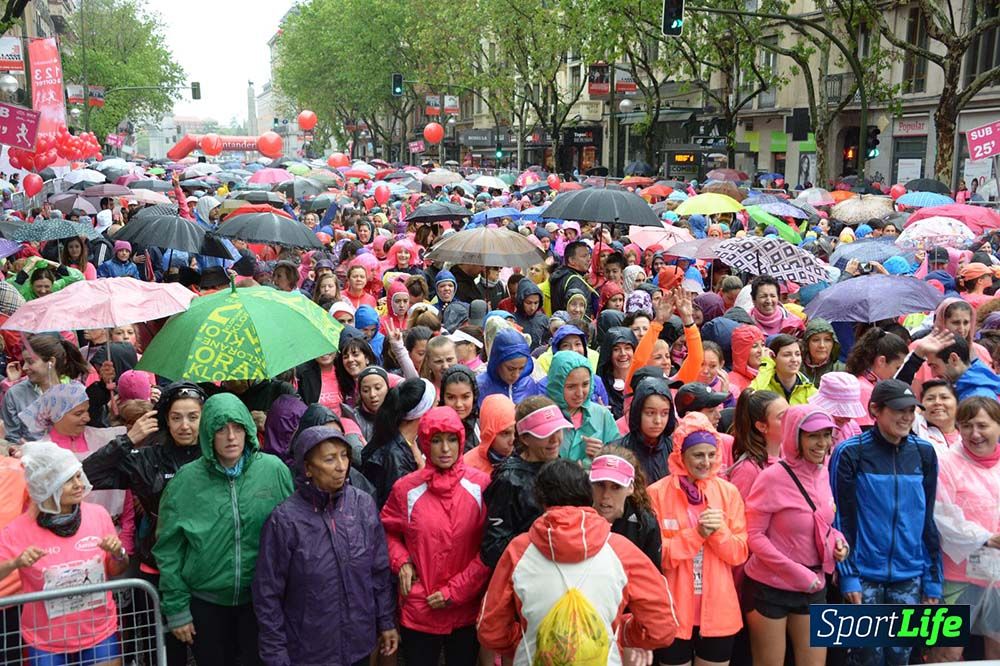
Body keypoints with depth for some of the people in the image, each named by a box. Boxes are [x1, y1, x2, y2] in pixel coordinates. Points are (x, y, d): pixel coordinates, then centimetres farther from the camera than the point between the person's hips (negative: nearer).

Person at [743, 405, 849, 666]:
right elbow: (753, 535, -17)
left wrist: (836, 539, -4)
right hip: (770, 587, -6)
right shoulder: (773, 477, -18)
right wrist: (798, 573, -20)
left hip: (814, 587, 6)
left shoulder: (822, 473, 2)